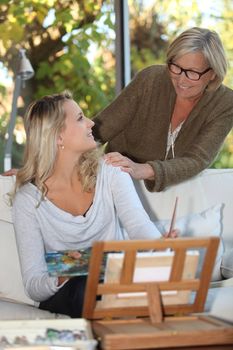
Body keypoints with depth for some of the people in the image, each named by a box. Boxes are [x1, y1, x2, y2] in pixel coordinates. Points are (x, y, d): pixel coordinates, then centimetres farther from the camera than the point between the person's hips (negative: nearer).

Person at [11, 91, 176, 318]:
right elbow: (33, 286, -11)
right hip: (64, 295, -2)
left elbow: (140, 226, -10)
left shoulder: (110, 172, 3)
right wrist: (60, 279, -35)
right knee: (85, 288, -37)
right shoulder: (28, 199, -7)